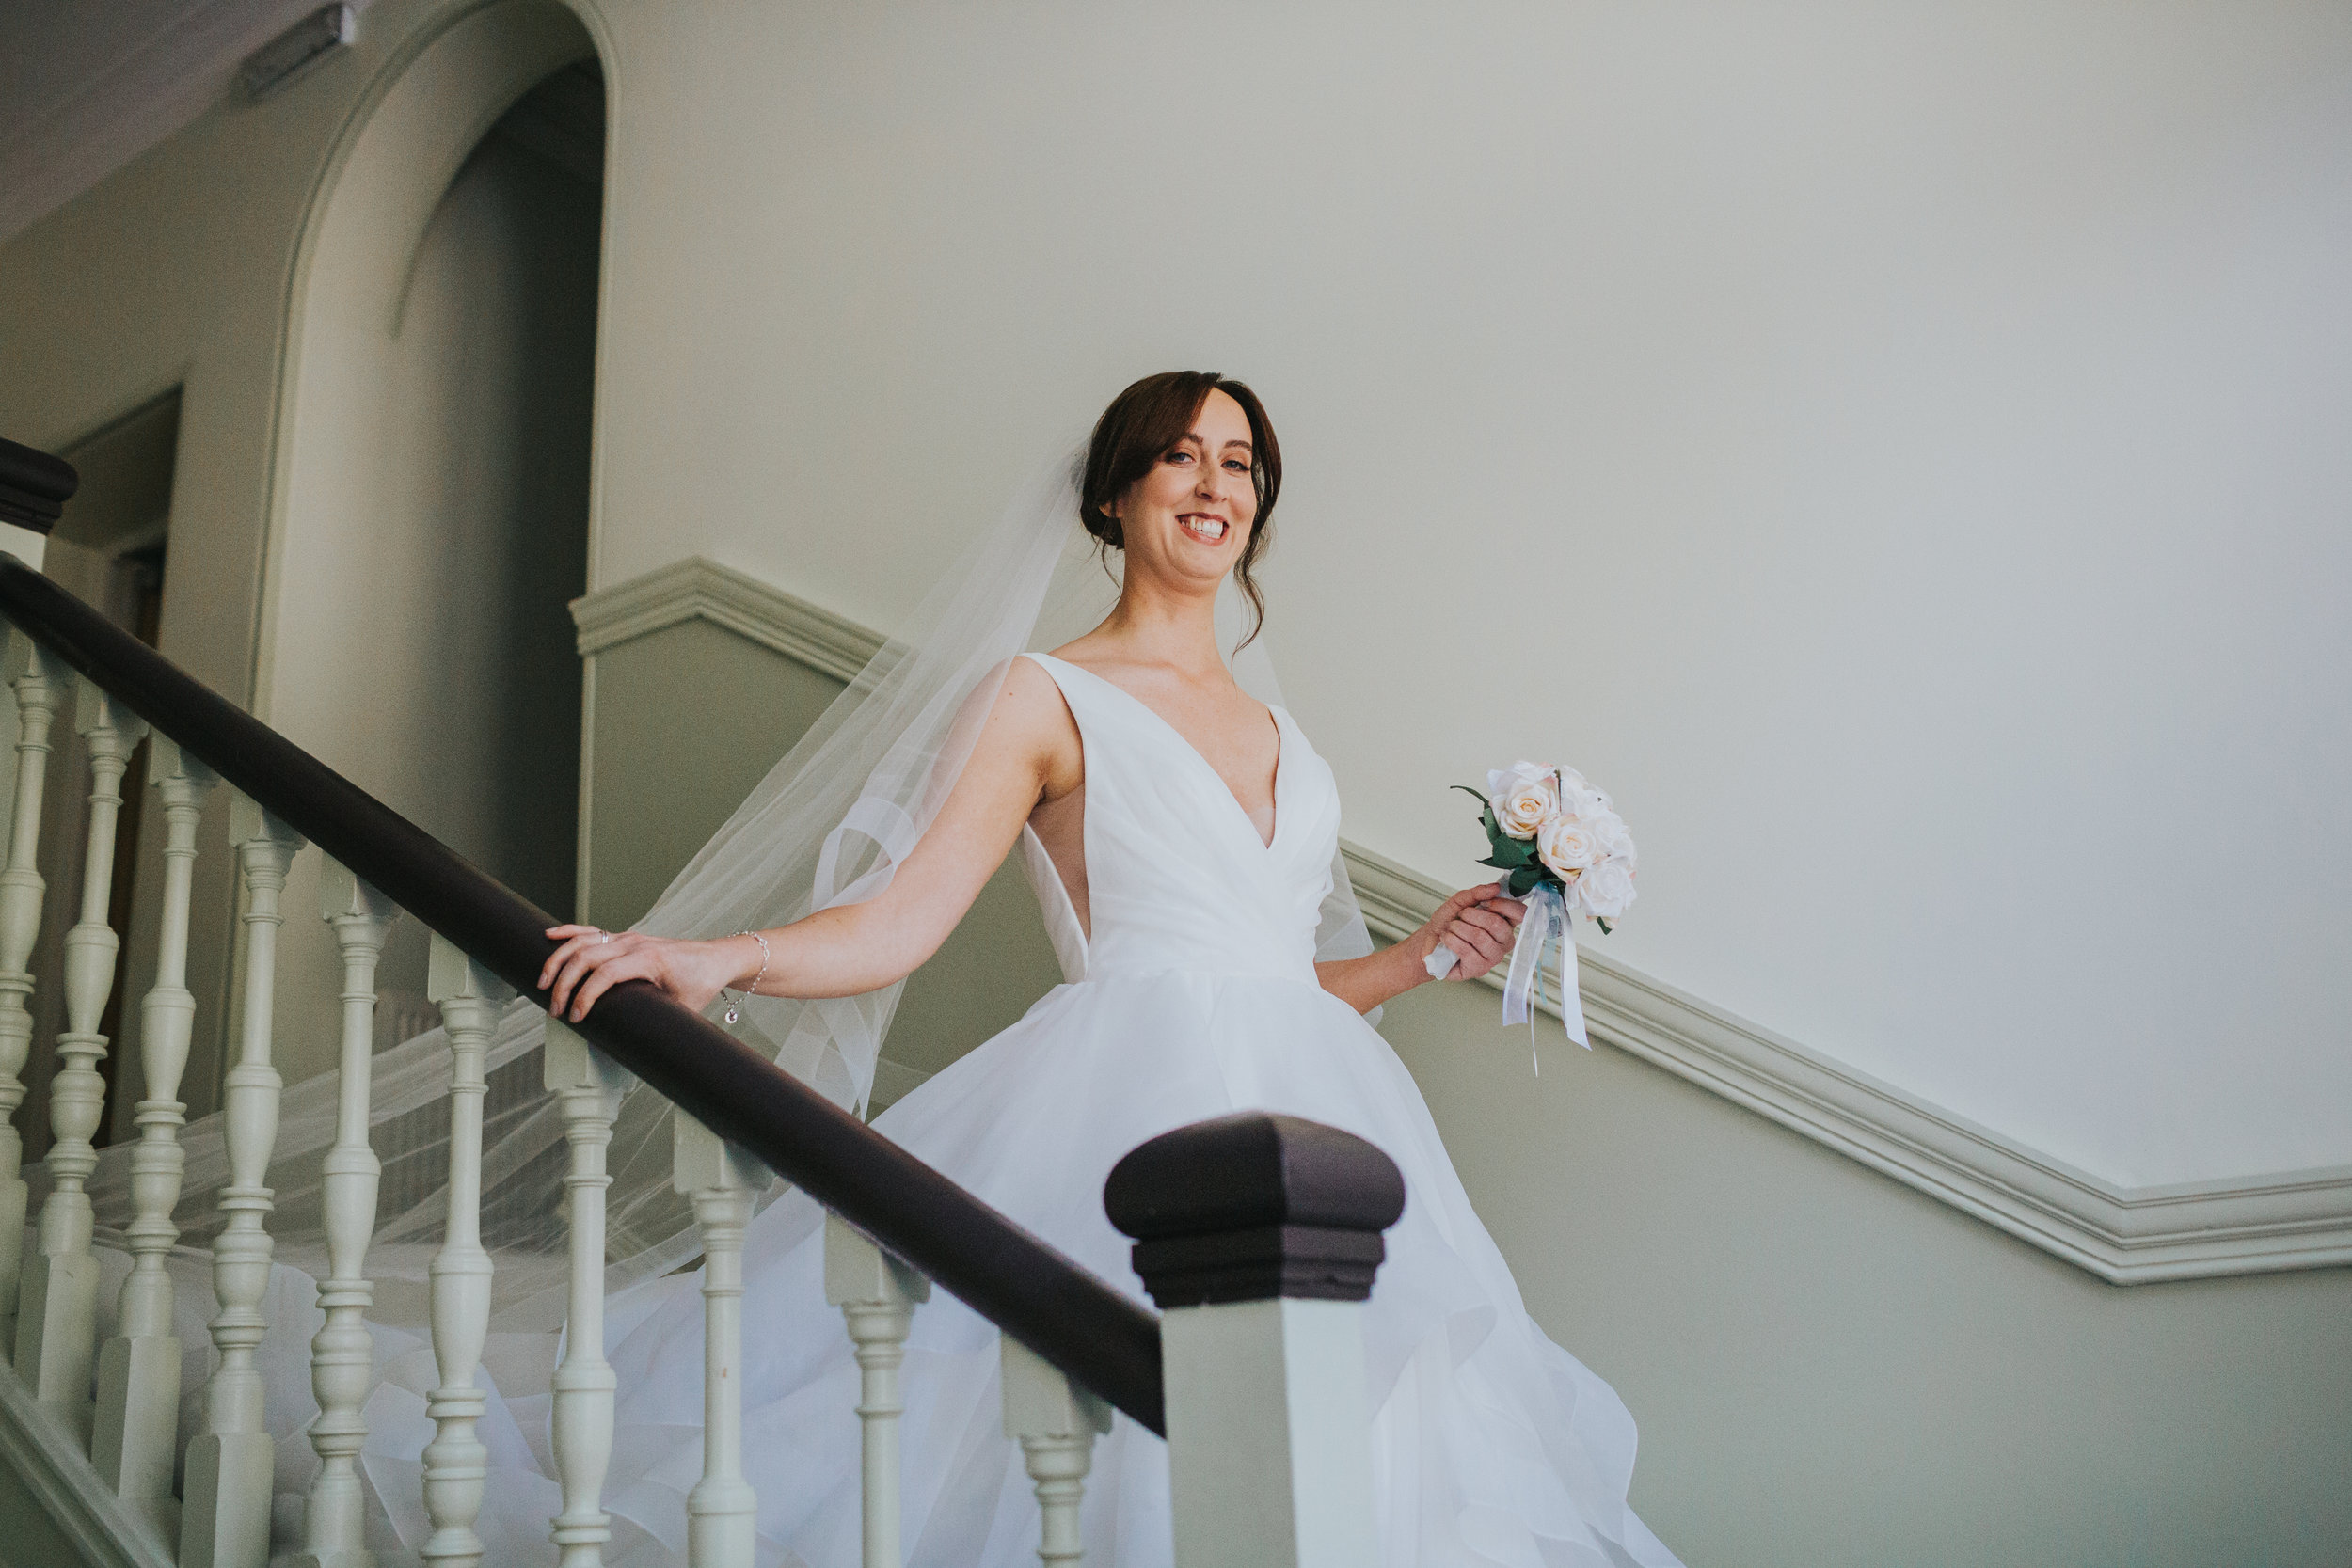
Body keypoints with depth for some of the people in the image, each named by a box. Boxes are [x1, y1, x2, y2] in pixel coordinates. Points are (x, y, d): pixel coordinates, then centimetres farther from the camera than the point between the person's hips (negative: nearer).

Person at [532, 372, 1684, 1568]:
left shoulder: (1276, 734, 22)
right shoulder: (1048, 696, 6)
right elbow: (904, 919, -6)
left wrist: (1425, 954, 17)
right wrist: (719, 960, -20)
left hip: (1304, 1101, 5)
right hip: (1138, 1101, -5)